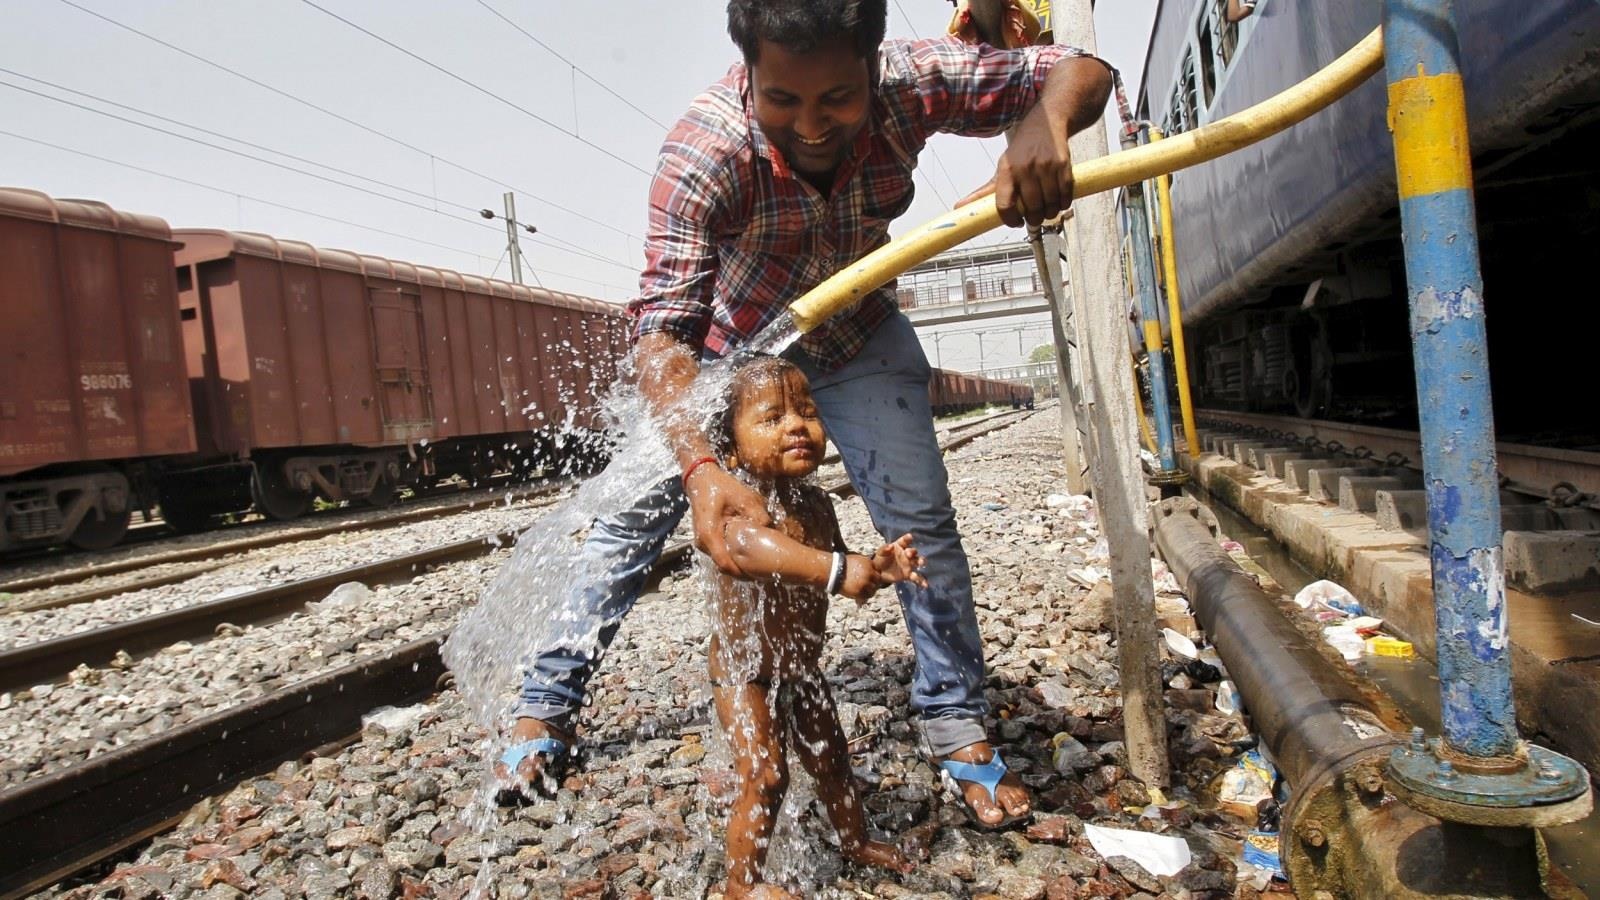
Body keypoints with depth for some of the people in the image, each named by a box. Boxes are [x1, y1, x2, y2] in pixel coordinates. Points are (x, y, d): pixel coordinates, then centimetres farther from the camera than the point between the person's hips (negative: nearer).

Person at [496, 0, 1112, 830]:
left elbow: (1081, 71, -20)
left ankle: (956, 729, 10)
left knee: (920, 520, -7)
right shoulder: (703, 149, -36)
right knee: (635, 509, -5)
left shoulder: (907, 83, -28)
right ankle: (547, 705, 14)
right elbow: (663, 327, -40)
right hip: (726, 341, -1)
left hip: (856, 340, 2)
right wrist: (701, 467, -56)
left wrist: (1042, 129, -44)